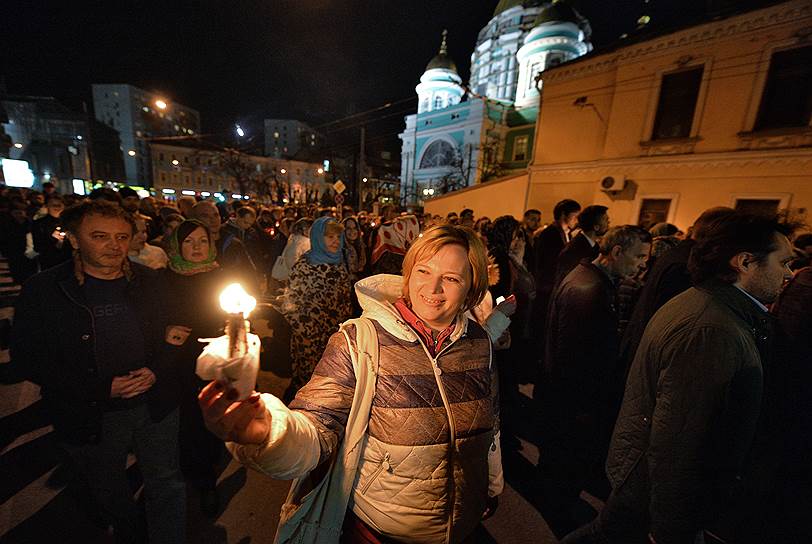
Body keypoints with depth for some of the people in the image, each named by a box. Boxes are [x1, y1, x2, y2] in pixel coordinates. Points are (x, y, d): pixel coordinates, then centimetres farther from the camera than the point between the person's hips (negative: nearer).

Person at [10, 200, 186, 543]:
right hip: (90, 419, 0)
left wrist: (156, 370, -15)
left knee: (166, 485, 15)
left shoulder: (147, 281, -3)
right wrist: (101, 387, -18)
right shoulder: (42, 290, -10)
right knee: (110, 493, 25)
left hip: (155, 406, 1)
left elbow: (168, 333, 4)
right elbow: (28, 357, -8)